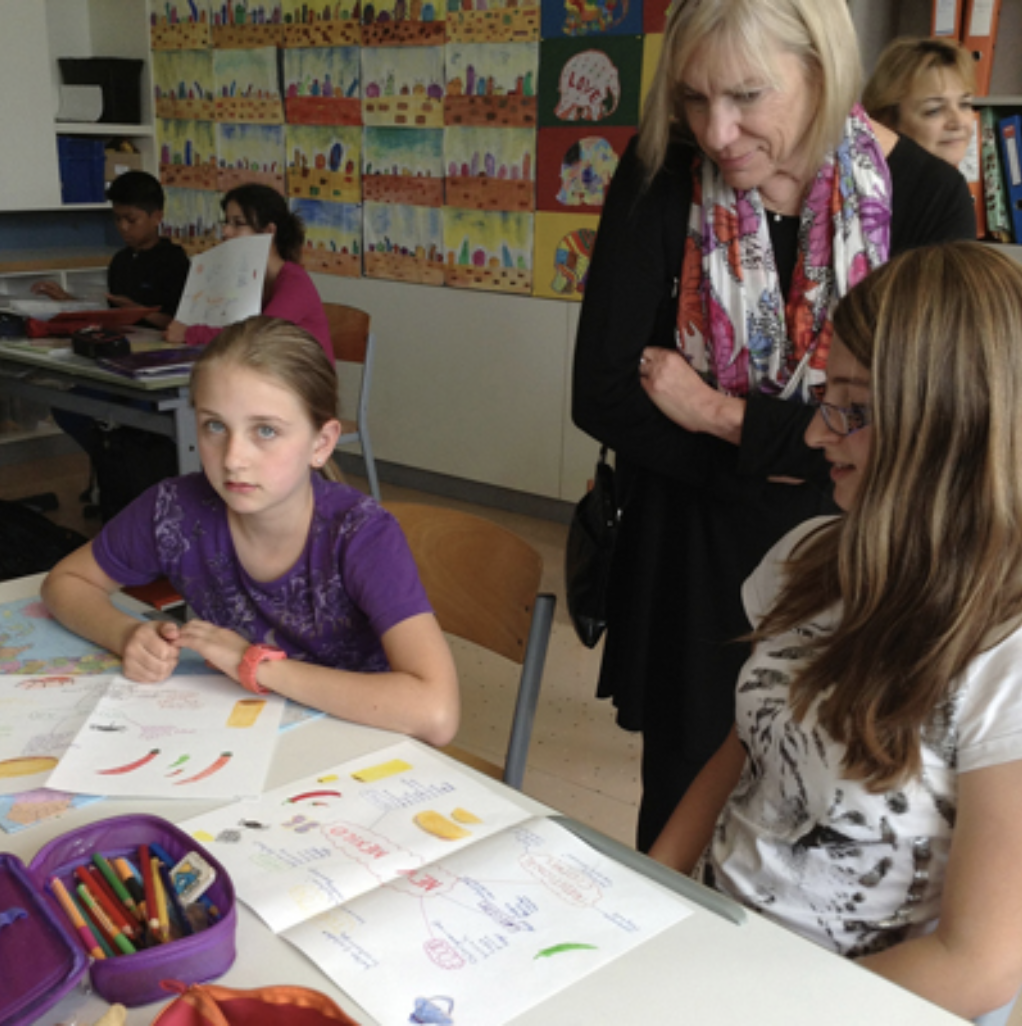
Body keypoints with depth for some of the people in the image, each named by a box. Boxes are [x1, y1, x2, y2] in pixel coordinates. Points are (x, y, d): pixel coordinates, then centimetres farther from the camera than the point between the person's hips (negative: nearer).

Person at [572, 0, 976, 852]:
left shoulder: (926, 198, -12)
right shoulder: (661, 178, -10)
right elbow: (601, 396, -13)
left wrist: (720, 414, -16)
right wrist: (775, 454, -16)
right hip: (687, 559, 1)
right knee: (683, 806, 15)